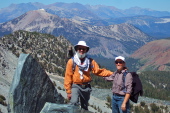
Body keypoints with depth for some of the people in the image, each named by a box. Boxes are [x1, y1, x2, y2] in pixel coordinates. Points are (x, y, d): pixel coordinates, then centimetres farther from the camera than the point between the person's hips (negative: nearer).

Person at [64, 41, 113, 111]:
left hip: (86, 87, 4)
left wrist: (112, 74, -12)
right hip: (75, 86, -3)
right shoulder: (71, 61, -4)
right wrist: (68, 91, -8)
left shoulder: (90, 61, 5)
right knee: (74, 103, -23)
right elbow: (68, 76, -5)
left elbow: (98, 71, -1)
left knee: (85, 107, 13)